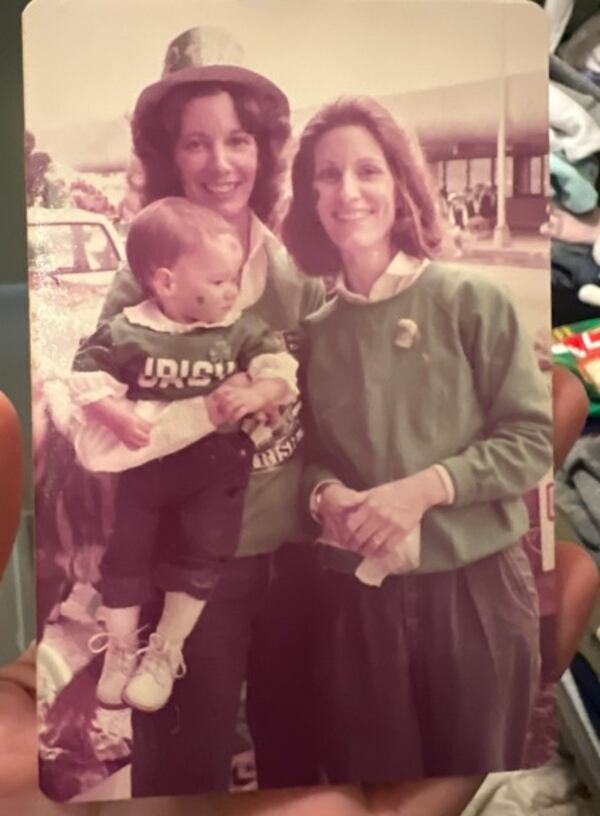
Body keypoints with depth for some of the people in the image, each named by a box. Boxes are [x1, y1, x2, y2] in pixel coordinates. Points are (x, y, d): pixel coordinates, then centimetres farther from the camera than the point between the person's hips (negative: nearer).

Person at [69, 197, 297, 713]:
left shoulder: (241, 330, -7)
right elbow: (88, 375, -6)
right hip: (147, 463, 0)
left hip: (216, 464, 1)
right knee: (126, 554, 10)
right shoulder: (126, 333, -11)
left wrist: (258, 394, -27)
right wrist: (116, 415, -19)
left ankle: (166, 651, 26)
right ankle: (121, 648, 33)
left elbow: (279, 366, -8)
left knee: (201, 556, 4)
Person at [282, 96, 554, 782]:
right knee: (371, 786, 21)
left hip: (474, 589, -2)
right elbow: (306, 454, 8)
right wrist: (324, 492, -13)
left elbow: (533, 438, -8)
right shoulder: (311, 331, 1)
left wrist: (425, 487, -20)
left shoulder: (472, 302, -7)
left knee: (477, 784, 20)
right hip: (355, 598, 2)